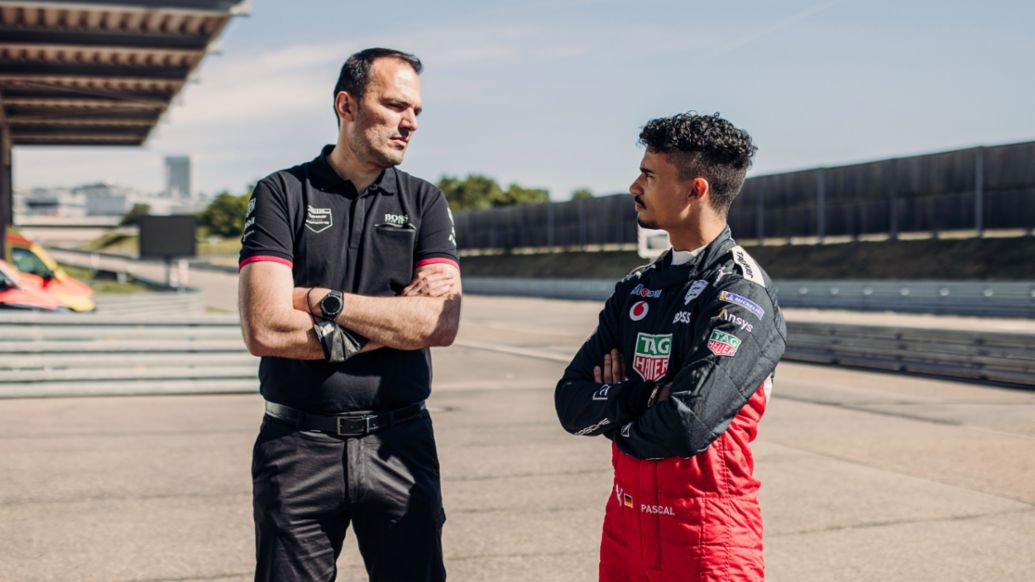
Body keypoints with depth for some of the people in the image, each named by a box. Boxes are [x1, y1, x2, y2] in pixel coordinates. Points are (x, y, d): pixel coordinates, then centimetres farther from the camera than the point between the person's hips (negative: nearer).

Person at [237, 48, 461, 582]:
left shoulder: (424, 203, 7)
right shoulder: (281, 195, 0)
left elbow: (442, 325, -9)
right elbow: (264, 331, -13)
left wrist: (321, 300, -11)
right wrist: (397, 320, -9)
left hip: (400, 444, 2)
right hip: (300, 447, -2)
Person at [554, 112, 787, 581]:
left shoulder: (742, 293, -14)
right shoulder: (637, 289, 9)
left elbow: (687, 426, -25)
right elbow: (571, 403, 1)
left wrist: (614, 417, -6)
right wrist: (645, 398, -15)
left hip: (706, 532, -7)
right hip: (625, 520, 7)